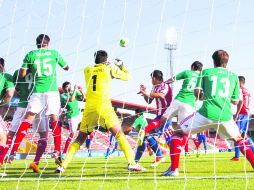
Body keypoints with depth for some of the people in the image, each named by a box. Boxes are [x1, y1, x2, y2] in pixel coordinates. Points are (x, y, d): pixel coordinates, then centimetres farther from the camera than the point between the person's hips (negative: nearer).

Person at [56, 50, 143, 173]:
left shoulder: (87, 70, 14)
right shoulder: (110, 68, 6)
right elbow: (127, 77, 18)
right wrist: (121, 66, 34)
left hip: (89, 109, 3)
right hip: (104, 107, -3)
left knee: (80, 138, 13)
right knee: (120, 135, -1)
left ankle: (63, 165, 4)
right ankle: (131, 163, -15)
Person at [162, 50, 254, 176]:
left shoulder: (206, 72, 11)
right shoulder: (234, 76, 16)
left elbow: (197, 92, 3)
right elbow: (235, 101, 18)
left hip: (207, 114, -3)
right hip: (226, 116, 3)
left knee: (178, 133, 12)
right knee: (239, 139, 29)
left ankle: (174, 169, -2)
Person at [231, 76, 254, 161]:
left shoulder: (240, 90, -7)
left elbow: (241, 101, -19)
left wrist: (237, 114, -22)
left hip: (241, 113, -8)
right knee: (244, 135, 14)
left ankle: (237, 156, -13)